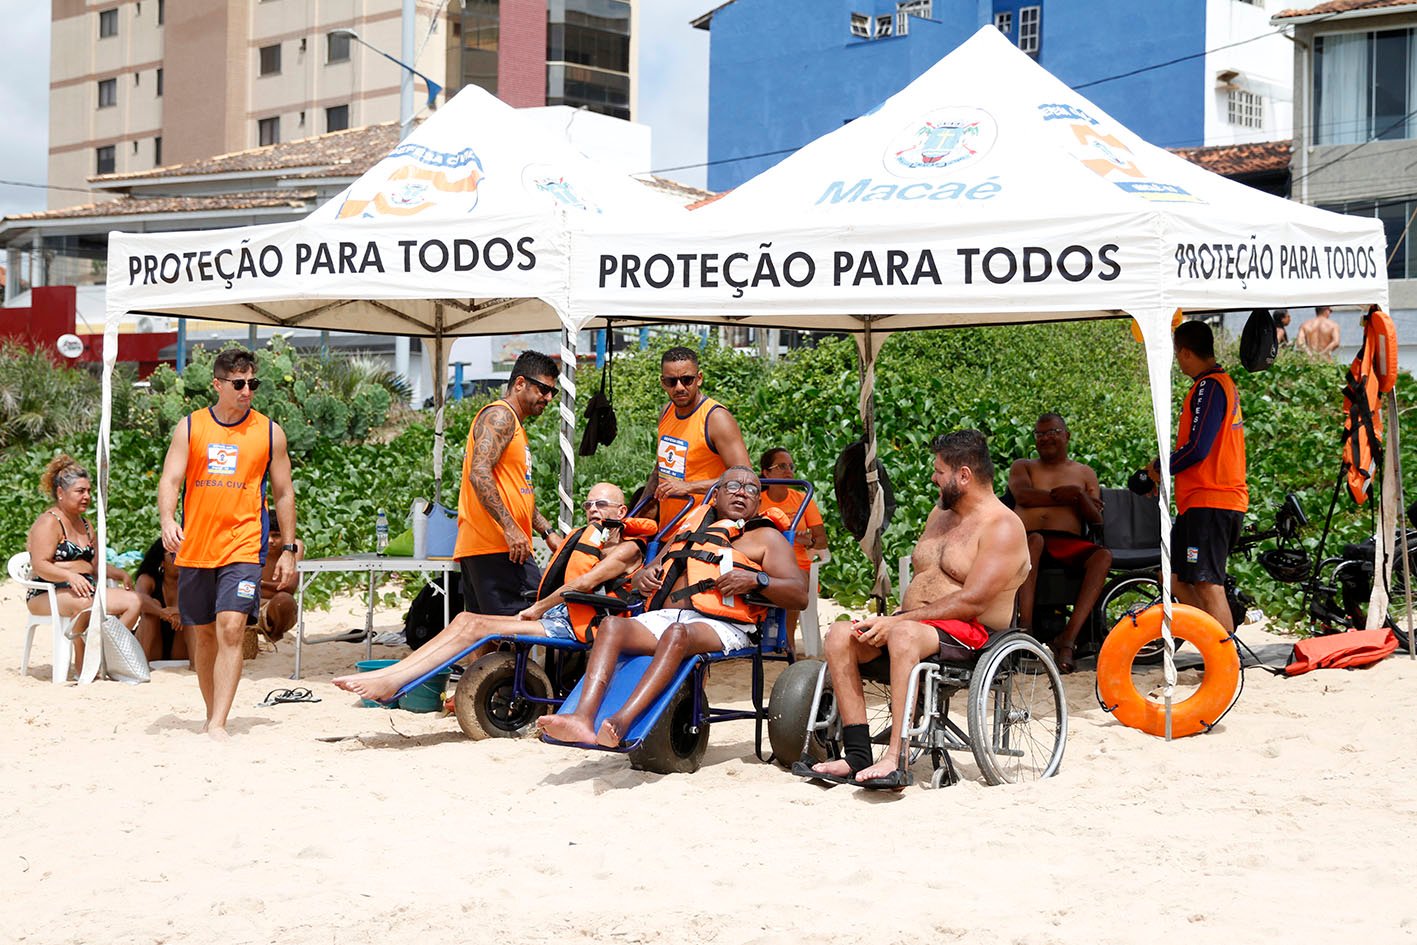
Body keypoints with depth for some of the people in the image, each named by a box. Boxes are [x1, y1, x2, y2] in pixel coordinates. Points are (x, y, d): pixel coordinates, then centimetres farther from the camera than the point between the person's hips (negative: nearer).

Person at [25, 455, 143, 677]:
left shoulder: (84, 524, 22)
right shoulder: (49, 522, -6)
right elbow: (39, 566, -17)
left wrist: (120, 573, 10)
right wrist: (70, 576, -33)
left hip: (84, 589, 9)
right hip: (46, 595, -8)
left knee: (133, 601, -11)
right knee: (85, 603, -40)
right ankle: (82, 664, -24)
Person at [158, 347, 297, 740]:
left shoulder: (269, 432, 5)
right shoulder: (190, 427, 5)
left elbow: (283, 493, 10)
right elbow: (170, 479, -1)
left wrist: (288, 549, 7)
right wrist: (167, 519, -21)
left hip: (243, 547, -2)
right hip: (195, 547, 2)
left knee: (231, 629, -17)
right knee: (202, 635, 10)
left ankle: (218, 725, -19)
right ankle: (213, 716, 25)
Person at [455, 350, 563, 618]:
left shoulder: (515, 426, 27)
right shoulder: (500, 416, -5)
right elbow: (479, 473, -19)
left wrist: (548, 533, 23)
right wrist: (510, 527, -24)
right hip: (495, 545, -11)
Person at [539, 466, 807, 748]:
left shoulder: (766, 537, 19)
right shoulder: (690, 526, 34)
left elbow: (799, 595, 6)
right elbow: (643, 576, 37)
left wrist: (756, 580, -11)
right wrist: (643, 577, 11)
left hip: (720, 627, -5)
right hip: (662, 617, 5)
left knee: (677, 633, -38)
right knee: (612, 624, -25)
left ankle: (621, 723, -54)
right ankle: (583, 718, -44)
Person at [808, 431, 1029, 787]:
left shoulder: (1003, 527, -7)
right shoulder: (940, 514, 21)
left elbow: (973, 601, -17)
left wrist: (898, 620, -19)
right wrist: (888, 619, 0)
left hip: (972, 637, -8)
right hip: (911, 621, 8)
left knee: (904, 634, -38)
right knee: (840, 634, -17)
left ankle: (896, 760, -44)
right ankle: (857, 756, -23)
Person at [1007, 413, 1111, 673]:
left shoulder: (1084, 473, 25)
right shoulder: (1022, 466, 23)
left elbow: (1096, 520, 14)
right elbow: (1023, 494, -1)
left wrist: (1079, 497, -5)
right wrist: (1065, 496, 0)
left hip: (1069, 544, 1)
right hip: (1027, 538, -1)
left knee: (1103, 555, -32)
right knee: (1034, 540, -40)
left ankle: (1068, 637, -42)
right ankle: (1025, 627, -49)